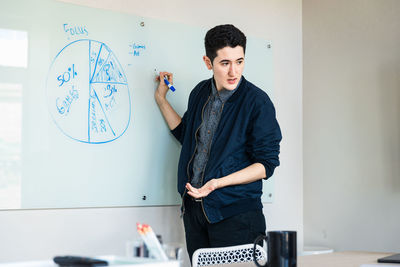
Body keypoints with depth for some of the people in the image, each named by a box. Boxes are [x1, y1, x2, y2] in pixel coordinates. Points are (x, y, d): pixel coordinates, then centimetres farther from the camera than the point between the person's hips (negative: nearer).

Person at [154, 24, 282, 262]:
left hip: (235, 213, -5)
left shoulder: (257, 102, -11)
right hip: (194, 207, 6)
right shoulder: (200, 93, 8)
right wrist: (161, 99, 20)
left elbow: (266, 164, -11)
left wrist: (218, 182, -21)